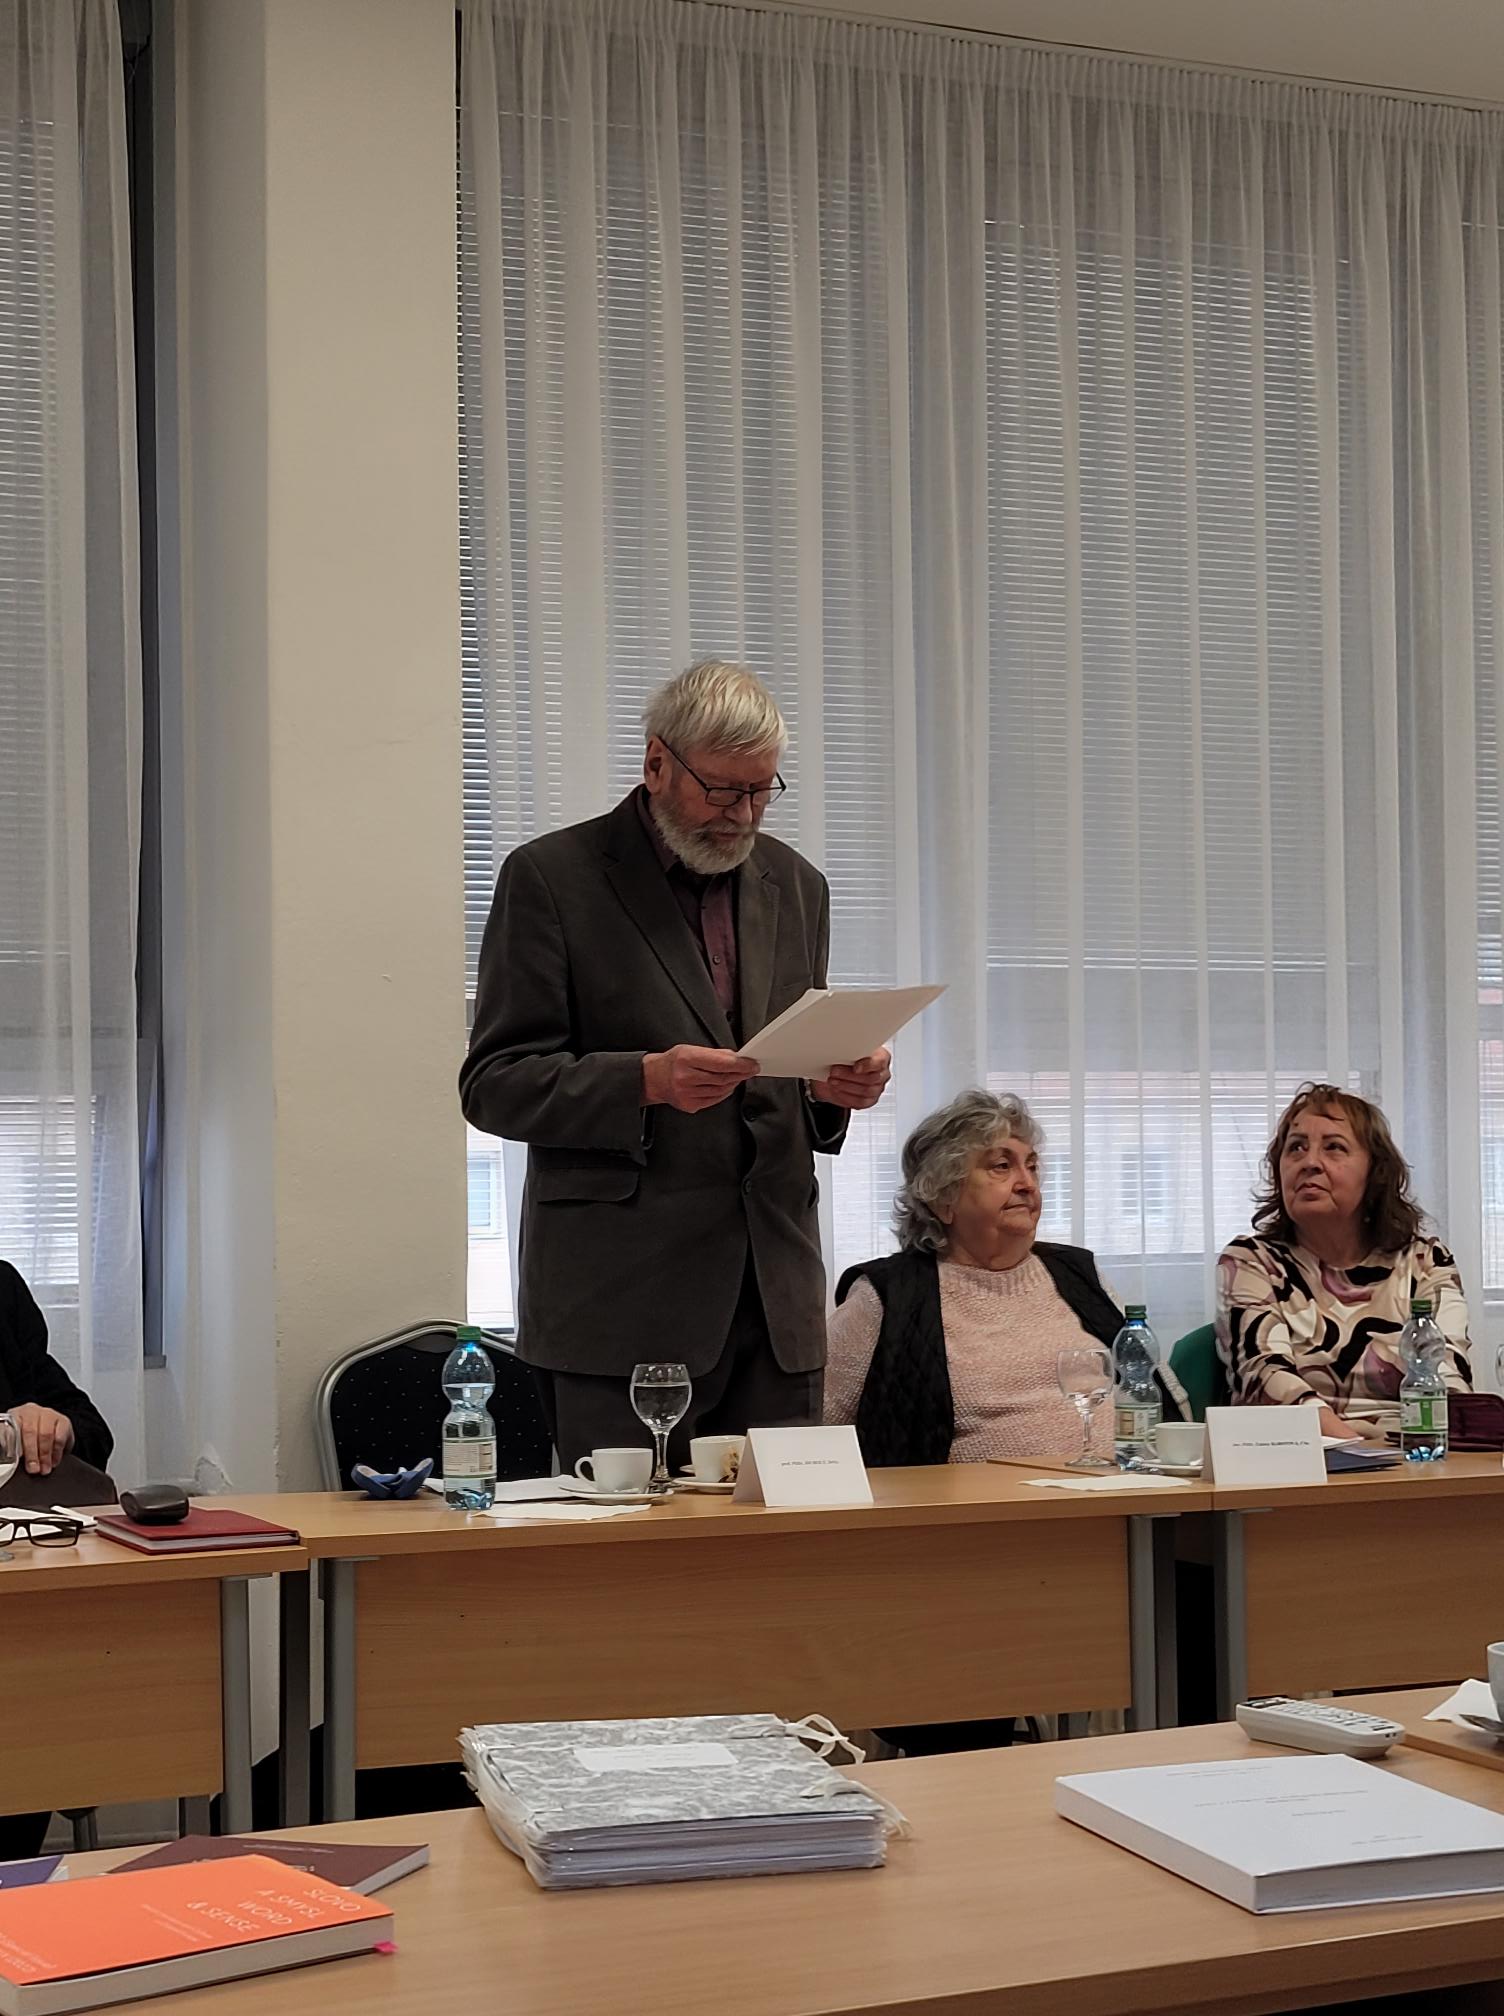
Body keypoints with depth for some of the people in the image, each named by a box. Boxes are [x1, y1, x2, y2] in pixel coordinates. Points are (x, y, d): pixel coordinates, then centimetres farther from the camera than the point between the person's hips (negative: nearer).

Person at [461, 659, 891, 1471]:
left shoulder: (795, 885, 15)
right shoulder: (552, 876, -2)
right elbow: (494, 1084, -6)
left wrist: (839, 1089, -3)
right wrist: (646, 1080, -21)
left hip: (774, 1300, 5)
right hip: (622, 1301, -5)